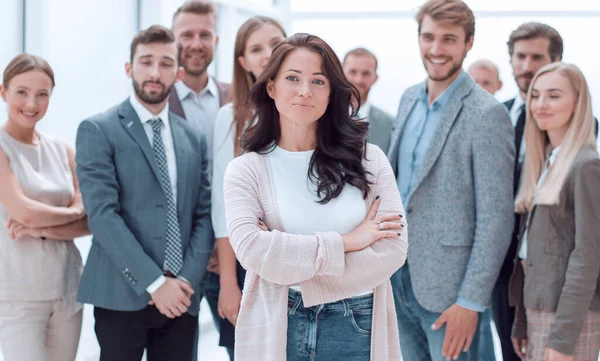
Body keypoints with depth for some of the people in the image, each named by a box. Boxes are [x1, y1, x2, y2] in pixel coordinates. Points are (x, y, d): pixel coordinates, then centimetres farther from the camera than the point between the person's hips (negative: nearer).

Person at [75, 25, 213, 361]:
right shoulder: (98, 130, -3)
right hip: (122, 296, -4)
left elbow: (205, 215, 9)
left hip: (181, 298, 4)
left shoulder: (194, 138, 12)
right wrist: (154, 282, -15)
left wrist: (187, 279, -6)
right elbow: (102, 214, -11)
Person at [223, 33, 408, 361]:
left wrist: (285, 256, -13)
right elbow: (250, 248, -17)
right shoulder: (246, 170, -2)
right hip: (278, 328, -1)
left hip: (358, 326, 1)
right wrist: (345, 242, -14)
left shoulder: (369, 159, 1)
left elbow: (392, 250, -8)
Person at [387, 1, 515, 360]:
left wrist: (471, 301, -18)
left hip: (446, 284, -7)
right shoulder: (410, 98, 8)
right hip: (399, 276, 7)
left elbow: (496, 218, -16)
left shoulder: (487, 114, -15)